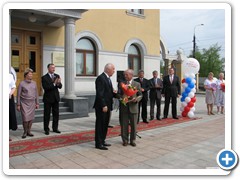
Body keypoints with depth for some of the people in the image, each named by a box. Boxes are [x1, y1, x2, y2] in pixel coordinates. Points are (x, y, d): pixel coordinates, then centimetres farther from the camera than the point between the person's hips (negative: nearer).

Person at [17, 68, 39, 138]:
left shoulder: (34, 83, 7)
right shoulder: (22, 84, -4)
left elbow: (36, 94, 12)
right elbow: (18, 95, -1)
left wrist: (37, 103, 10)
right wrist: (18, 105, -3)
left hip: (32, 103, 4)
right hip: (24, 103, -4)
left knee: (31, 118, 4)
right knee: (25, 118, -7)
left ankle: (29, 131, 19)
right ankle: (25, 132, 12)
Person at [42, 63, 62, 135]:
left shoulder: (57, 76, 7)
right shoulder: (44, 77, -6)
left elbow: (60, 86, 1)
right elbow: (45, 87, -17)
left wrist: (58, 83, -21)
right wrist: (54, 84, -25)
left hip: (56, 98, 5)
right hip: (48, 98, -4)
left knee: (56, 114, 10)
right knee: (47, 114, 4)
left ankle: (55, 128, 22)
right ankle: (46, 129, 15)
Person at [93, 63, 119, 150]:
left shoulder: (108, 78, 14)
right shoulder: (100, 78, -15)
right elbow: (99, 94, -21)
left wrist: (114, 93, -1)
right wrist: (103, 105, -23)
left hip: (107, 106, 9)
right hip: (102, 106, -9)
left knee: (105, 124, 16)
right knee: (100, 125, 0)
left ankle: (102, 141, 27)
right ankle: (98, 143, 10)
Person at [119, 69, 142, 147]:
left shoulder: (137, 84, 2)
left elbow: (140, 95, 4)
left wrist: (136, 99, -16)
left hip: (133, 107, -1)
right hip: (124, 107, 1)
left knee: (133, 125, 7)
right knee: (124, 125, 6)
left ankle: (133, 140, 22)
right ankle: (125, 140, 20)